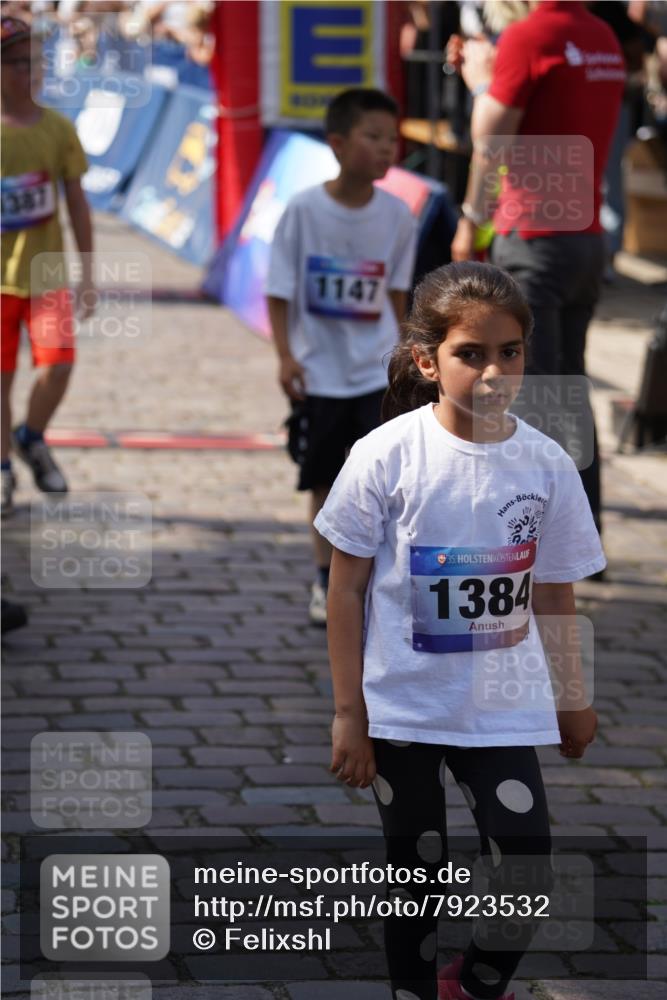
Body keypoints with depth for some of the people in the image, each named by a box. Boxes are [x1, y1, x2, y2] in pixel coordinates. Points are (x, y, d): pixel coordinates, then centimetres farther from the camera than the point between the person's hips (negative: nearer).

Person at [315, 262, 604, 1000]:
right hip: (402, 709, -2)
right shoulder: (386, 456, -13)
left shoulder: (547, 464, -7)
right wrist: (348, 714, -6)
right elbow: (347, 588, -6)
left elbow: (553, 597, 5)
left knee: (526, 870, -2)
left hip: (503, 710, 2)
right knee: (417, 871, 11)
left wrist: (573, 700, 14)